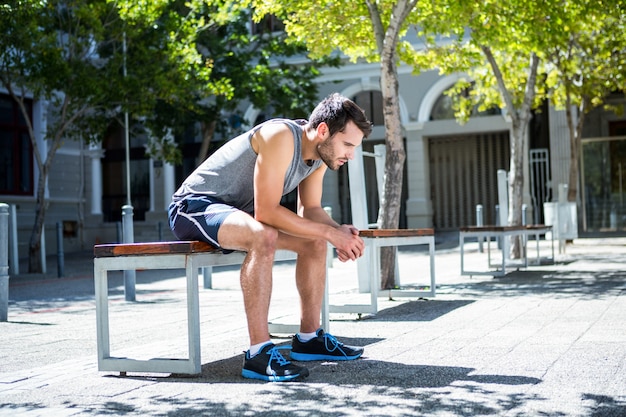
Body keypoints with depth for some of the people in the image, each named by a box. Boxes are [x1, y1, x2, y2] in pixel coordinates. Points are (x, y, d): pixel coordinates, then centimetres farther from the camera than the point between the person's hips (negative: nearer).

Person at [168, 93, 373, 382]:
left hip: (237, 211, 9)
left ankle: (309, 339, 13)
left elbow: (310, 209, 7)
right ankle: (258, 353, -33)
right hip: (194, 205, -9)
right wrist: (329, 232, -27)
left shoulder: (321, 152, 0)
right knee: (264, 237, -36)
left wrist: (337, 230, -14)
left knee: (315, 241, 4)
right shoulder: (281, 137, -28)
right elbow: (266, 212, -32)